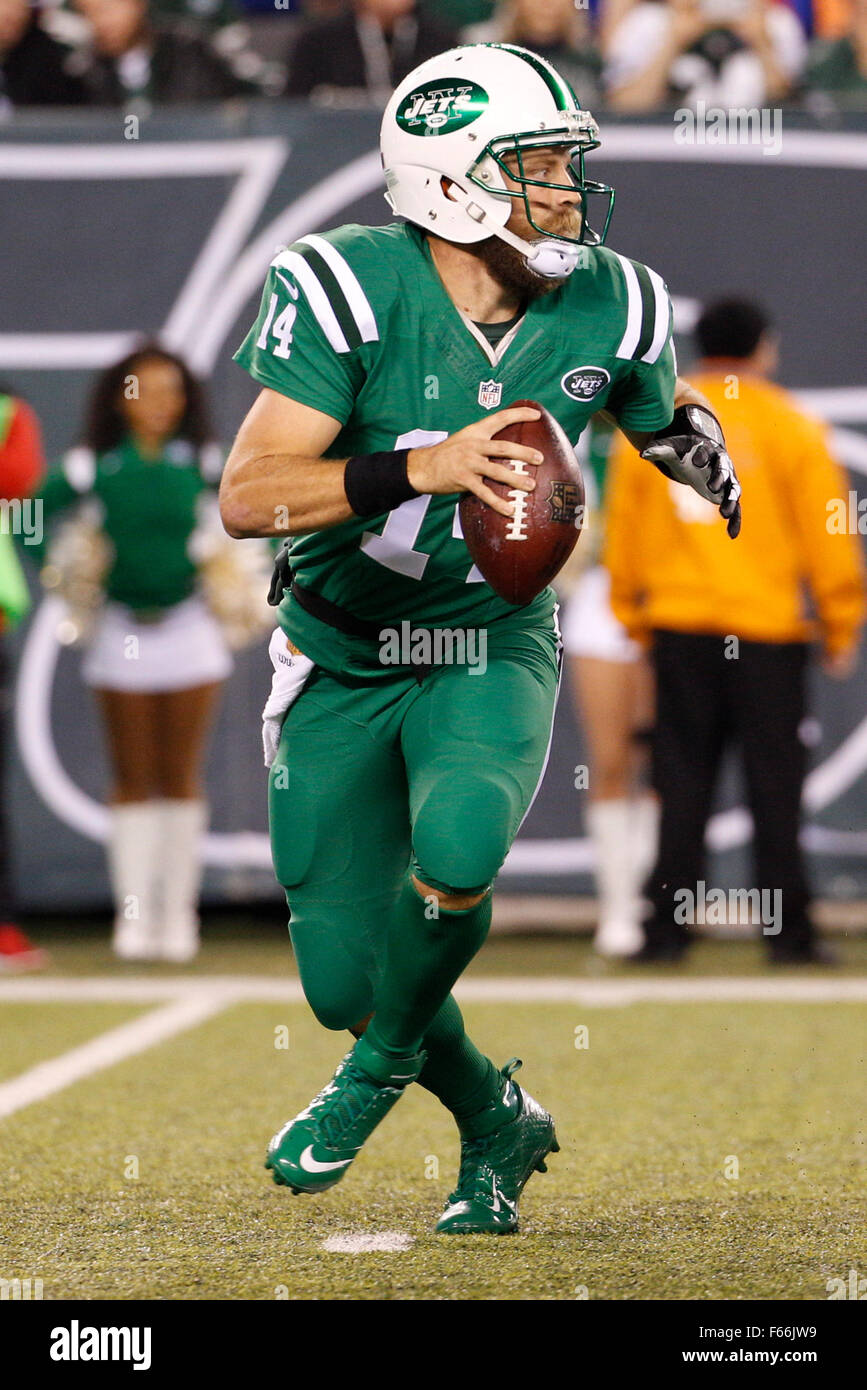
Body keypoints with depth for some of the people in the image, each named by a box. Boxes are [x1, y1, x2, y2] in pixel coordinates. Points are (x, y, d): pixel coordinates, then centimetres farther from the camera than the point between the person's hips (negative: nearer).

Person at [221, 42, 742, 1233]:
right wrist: (424, 468, -38)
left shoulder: (607, 312, -8)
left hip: (493, 652, 1)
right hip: (343, 667, -1)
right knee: (346, 977, 0)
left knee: (458, 840, -32)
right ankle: (498, 1123, 30)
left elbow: (659, 420, 18)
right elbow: (247, 498, -28)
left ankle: (388, 1062, -2)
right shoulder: (351, 295, -21)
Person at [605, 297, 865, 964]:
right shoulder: (789, 427, -1)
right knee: (774, 783, 0)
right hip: (769, 632, -3)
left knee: (682, 783, 5)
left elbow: (625, 527, 11)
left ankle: (668, 926, 2)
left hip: (679, 629, 3)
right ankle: (787, 928, 0)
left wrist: (633, 617, 20)